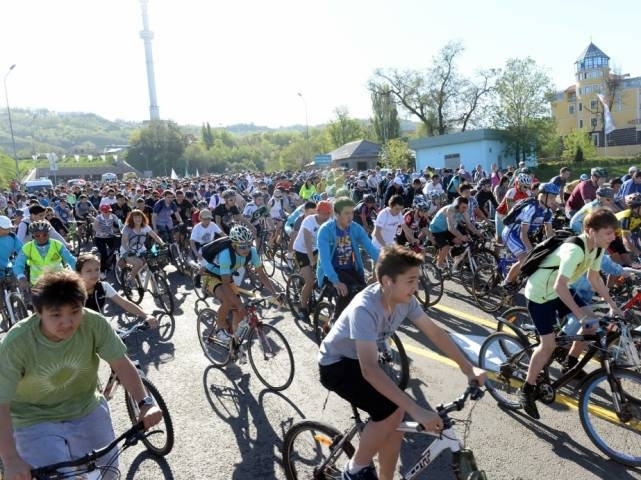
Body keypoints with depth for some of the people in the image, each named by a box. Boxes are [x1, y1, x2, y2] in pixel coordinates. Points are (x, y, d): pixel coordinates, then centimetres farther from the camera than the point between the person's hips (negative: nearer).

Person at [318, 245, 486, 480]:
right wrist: (416, 410, -48)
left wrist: (468, 368, -8)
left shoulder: (405, 299, -14)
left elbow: (434, 332, -2)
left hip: (361, 360, 7)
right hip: (336, 364, -7)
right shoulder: (364, 309, -37)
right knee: (393, 410, -23)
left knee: (396, 423, 1)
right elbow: (369, 369, -44)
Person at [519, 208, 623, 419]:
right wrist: (580, 315, -35)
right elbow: (560, 286, -37)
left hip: (559, 290, 9)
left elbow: (594, 277, 9)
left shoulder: (597, 247, -5)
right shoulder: (575, 250, -32)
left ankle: (570, 364, 29)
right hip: (540, 293, -8)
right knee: (549, 344, -11)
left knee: (591, 324, 5)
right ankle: (527, 390, 5)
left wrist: (613, 305, 9)